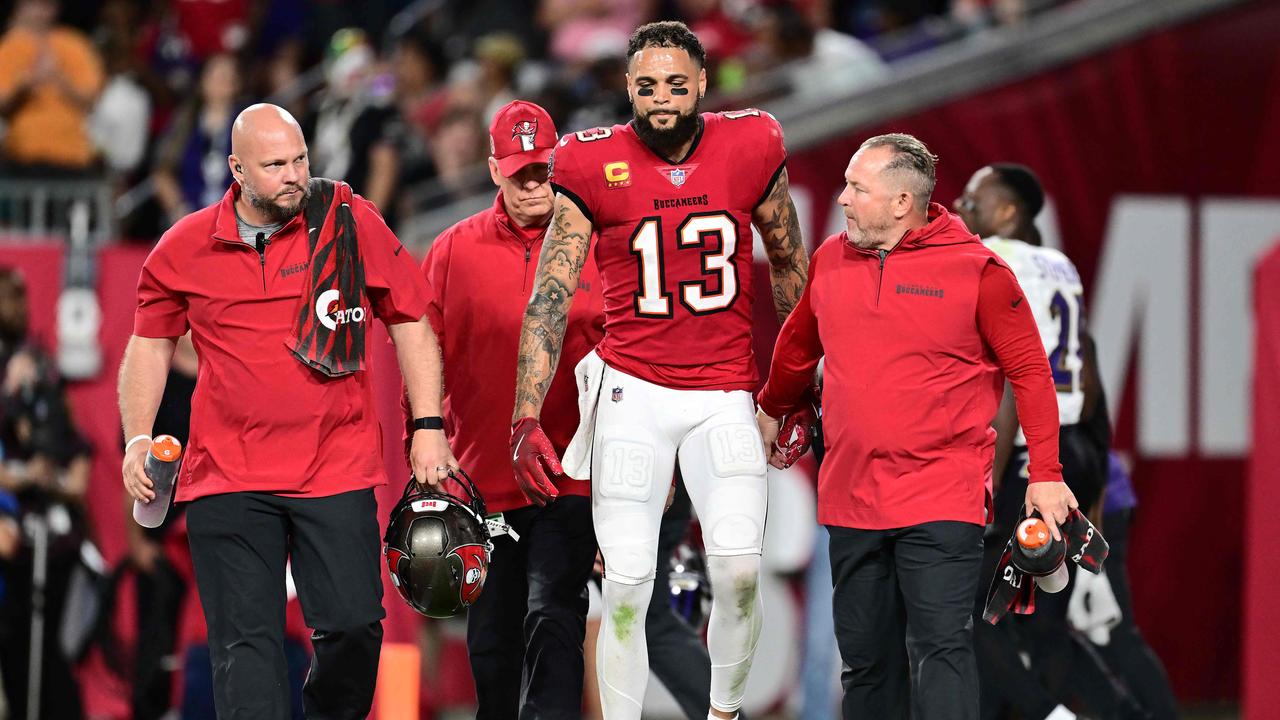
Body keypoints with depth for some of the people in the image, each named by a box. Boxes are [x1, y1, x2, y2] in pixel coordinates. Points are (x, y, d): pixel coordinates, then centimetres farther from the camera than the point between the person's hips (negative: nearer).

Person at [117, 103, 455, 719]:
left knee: (353, 626, -7)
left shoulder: (352, 223, 1)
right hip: (226, 476, 1)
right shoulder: (185, 249, 4)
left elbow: (410, 321, 8)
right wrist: (137, 440, 7)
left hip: (336, 469, -1)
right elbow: (150, 342, 18)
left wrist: (428, 428, 3)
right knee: (246, 643, -5)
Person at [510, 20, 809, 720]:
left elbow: (788, 266, 12)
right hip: (632, 391, -1)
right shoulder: (595, 167, -7)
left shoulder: (749, 150, -3)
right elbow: (549, 300, -8)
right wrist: (526, 420, -16)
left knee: (739, 570, -14)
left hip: (723, 395, 1)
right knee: (626, 584, -6)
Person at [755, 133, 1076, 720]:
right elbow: (799, 344, 27)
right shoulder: (830, 260, 8)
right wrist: (773, 411, 41)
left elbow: (1029, 369, -2)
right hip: (850, 499, 5)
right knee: (864, 655, 11)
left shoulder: (975, 270, -7)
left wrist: (1045, 473, -5)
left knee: (940, 648, -13)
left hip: (941, 500, -5)